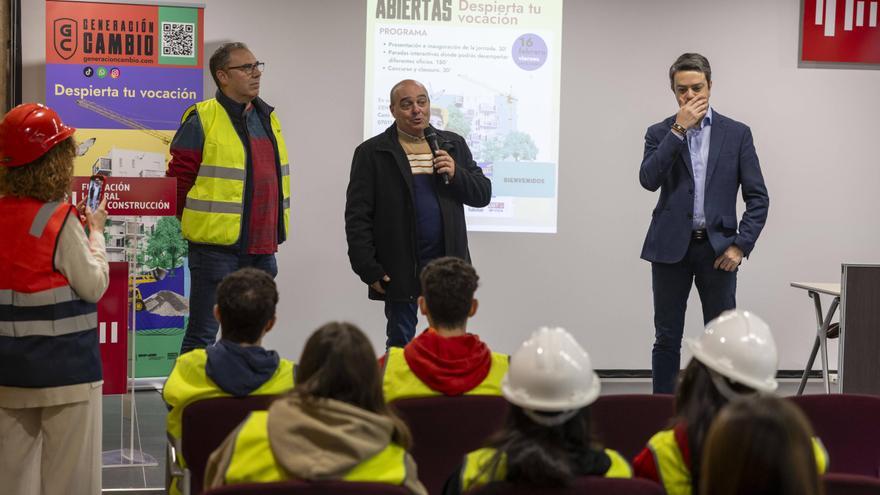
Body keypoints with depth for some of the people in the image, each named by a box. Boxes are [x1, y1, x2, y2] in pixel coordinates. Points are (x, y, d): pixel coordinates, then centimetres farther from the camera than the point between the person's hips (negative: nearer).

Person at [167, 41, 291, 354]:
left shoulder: (267, 118, 13)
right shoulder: (203, 119, -9)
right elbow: (179, 178, -8)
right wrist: (198, 224, -5)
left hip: (261, 248, 7)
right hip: (216, 247, -7)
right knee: (203, 334, -1)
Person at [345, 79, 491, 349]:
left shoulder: (454, 145, 10)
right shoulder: (372, 153, -2)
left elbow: (483, 193, 9)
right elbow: (358, 216, -4)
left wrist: (456, 174, -10)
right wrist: (368, 268, -10)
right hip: (400, 269, -3)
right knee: (400, 344, 8)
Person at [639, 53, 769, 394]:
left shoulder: (737, 133, 5)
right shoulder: (660, 133, 5)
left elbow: (758, 197, 3)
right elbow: (649, 180, -14)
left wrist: (741, 245, -7)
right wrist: (679, 129, -15)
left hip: (717, 249, 0)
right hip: (671, 248, 0)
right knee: (667, 339, 5)